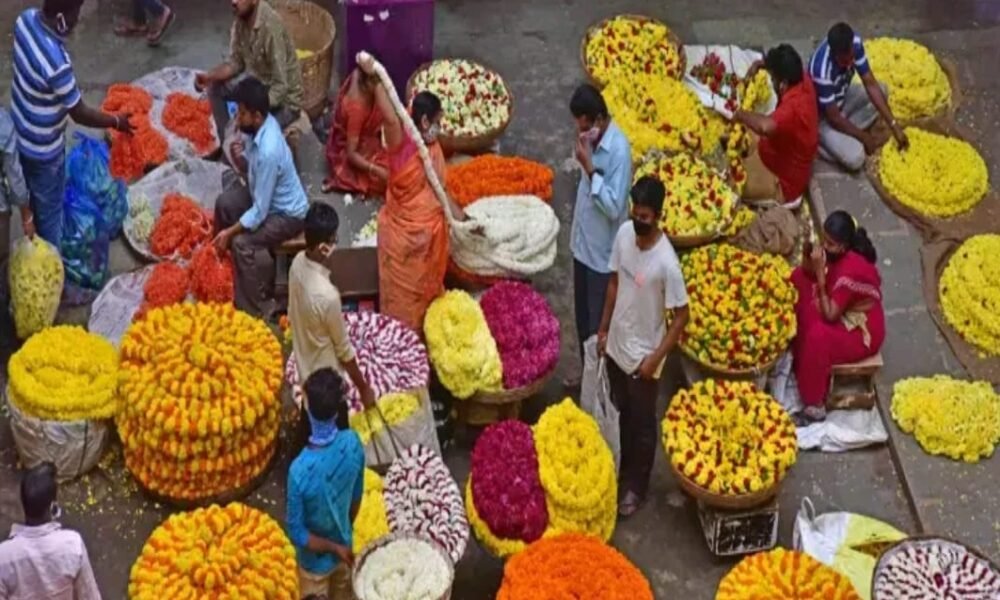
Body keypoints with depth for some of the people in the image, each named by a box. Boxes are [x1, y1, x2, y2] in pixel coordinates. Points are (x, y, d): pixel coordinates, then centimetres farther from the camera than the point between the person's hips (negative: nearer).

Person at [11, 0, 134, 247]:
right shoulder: (56, 62, -39)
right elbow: (80, 114, -24)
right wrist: (116, 121, -7)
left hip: (21, 132, 8)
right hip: (43, 149, -8)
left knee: (36, 199, 30)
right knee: (50, 210, 17)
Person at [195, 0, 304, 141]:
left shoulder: (271, 26, -33)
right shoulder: (241, 17, -8)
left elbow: (281, 87, -31)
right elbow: (236, 61, 4)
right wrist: (209, 77, -13)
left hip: (283, 99, -8)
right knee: (214, 87, 4)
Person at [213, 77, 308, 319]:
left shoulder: (269, 151, -37)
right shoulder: (263, 125, -10)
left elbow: (259, 212, -31)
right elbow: (250, 169, 7)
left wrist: (229, 232, -21)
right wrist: (239, 158, -16)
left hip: (287, 214, -10)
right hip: (268, 195, 10)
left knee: (242, 243, -22)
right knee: (224, 203, 7)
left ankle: (255, 309, -6)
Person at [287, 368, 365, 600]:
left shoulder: (300, 470, -37)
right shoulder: (353, 443, -24)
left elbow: (297, 534, -26)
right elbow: (356, 498, -5)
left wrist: (333, 548, -10)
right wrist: (341, 543, 11)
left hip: (315, 560, -4)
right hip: (344, 548, 4)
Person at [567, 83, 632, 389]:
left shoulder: (619, 149, -25)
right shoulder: (591, 138, 0)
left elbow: (614, 207, -28)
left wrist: (589, 168, -29)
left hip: (602, 252, -8)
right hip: (582, 243, 8)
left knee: (599, 325, 6)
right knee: (582, 318, 22)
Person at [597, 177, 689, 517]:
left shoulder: (666, 262, -29)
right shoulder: (624, 233, -10)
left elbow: (681, 315, -19)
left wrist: (656, 358, -18)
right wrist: (604, 329, 11)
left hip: (643, 355, -6)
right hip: (617, 345, 6)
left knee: (642, 424, 15)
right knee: (622, 415, 25)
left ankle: (636, 486, 34)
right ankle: (623, 472, 45)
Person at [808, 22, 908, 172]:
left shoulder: (854, 43, -21)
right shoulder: (822, 71, -40)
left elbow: (871, 85, -14)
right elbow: (834, 118, -28)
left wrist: (894, 125, -17)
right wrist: (865, 137, -16)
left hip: (841, 99, 8)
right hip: (822, 117, -8)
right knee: (855, 158, -25)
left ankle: (848, 134, -2)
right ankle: (821, 141, 4)